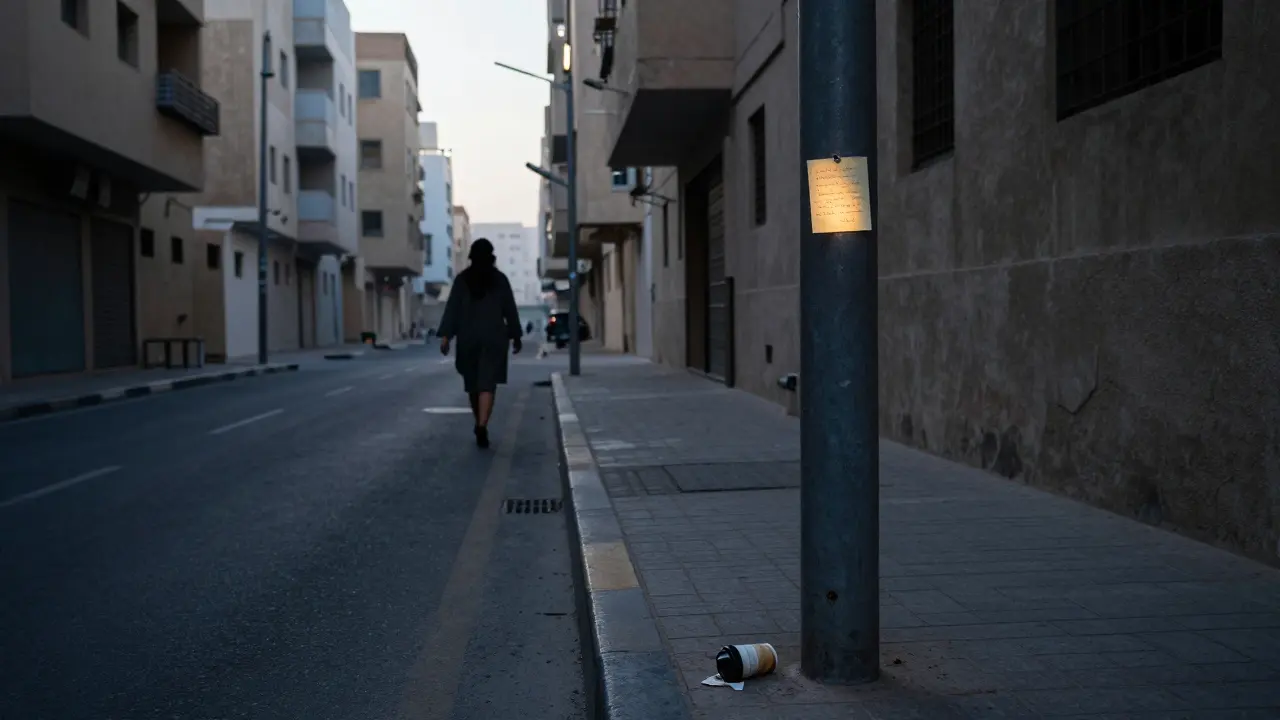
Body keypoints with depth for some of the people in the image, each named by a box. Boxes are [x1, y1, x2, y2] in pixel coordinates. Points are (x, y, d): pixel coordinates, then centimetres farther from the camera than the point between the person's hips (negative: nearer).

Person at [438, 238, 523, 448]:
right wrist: (515, 335, 14)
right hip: (494, 338, -2)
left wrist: (445, 336, -5)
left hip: (468, 338, 2)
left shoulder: (462, 279, 2)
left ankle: (480, 426, 29)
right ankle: (482, 427, -25)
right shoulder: (500, 279, 1)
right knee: (487, 384, -8)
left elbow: (452, 308, -4)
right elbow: (510, 310, 4)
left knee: (473, 384, 16)